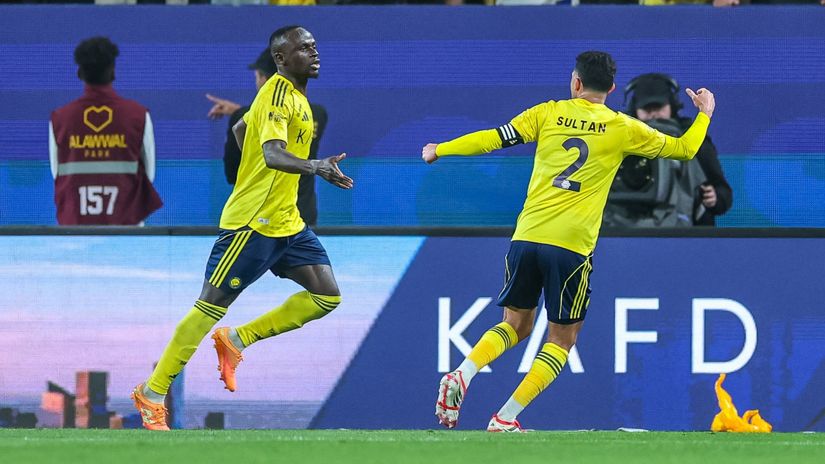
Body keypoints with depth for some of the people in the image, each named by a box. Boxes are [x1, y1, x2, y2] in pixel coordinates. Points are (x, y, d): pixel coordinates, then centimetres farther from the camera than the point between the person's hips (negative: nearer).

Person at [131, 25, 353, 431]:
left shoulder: (292, 94, 12)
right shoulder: (279, 94, -18)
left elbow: (240, 128, 27)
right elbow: (272, 153, -34)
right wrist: (313, 166, -50)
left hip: (285, 222, 9)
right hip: (252, 222, -9)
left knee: (327, 296, 0)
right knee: (212, 305, -4)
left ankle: (236, 340, 11)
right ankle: (152, 393, 5)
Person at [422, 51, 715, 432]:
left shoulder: (549, 113, 8)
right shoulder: (622, 128, 5)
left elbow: (494, 139, 7)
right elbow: (684, 149, 13)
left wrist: (440, 150, 21)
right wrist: (704, 113, 32)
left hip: (527, 236, 3)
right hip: (572, 245, -3)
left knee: (516, 325, 19)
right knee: (561, 339, 10)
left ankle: (462, 375, -8)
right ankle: (505, 419, -1)